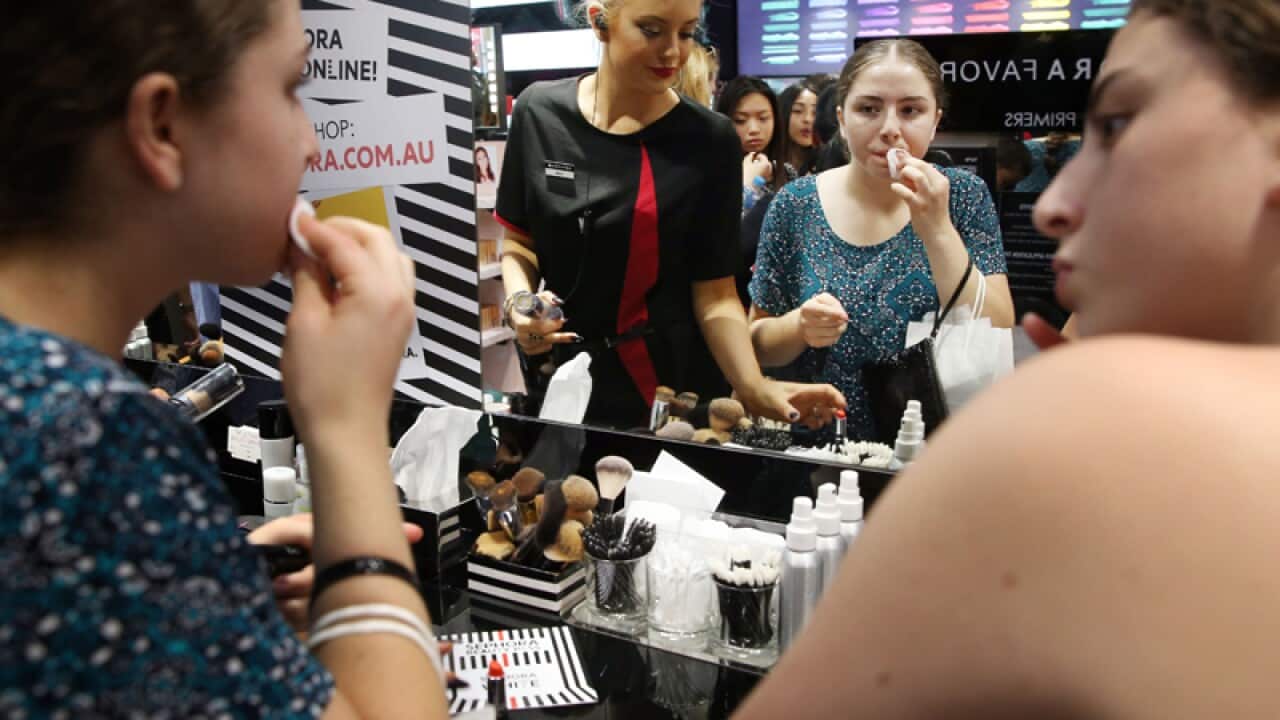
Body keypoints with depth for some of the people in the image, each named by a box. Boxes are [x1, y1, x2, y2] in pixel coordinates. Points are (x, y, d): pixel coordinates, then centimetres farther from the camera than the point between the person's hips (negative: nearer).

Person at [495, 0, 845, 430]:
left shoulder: (711, 140, -11)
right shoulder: (539, 113, -5)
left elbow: (715, 294, -11)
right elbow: (519, 243, 5)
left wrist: (753, 387, -26)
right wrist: (520, 300, -15)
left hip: (676, 389, -2)